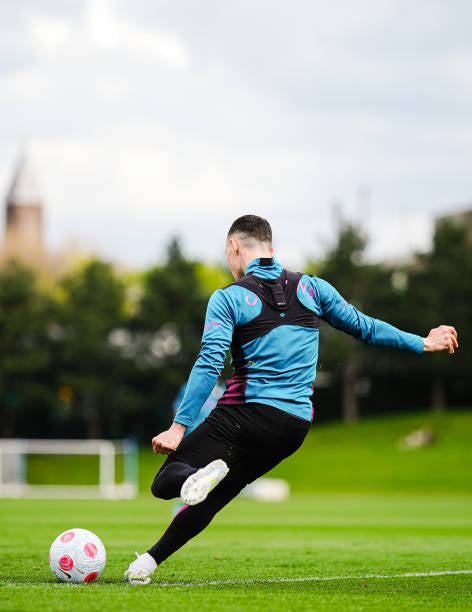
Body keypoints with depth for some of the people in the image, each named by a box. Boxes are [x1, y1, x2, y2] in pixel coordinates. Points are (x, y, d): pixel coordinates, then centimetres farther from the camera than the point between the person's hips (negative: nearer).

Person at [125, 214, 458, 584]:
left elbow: (209, 365, -12)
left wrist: (178, 427, -15)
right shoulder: (310, 288, 9)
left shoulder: (228, 298, -2)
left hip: (244, 413, -5)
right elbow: (363, 326, 14)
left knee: (164, 484, -1)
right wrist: (423, 344, 27)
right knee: (212, 498, 16)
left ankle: (198, 474, -33)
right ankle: (150, 561, 6)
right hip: (295, 426, 5)